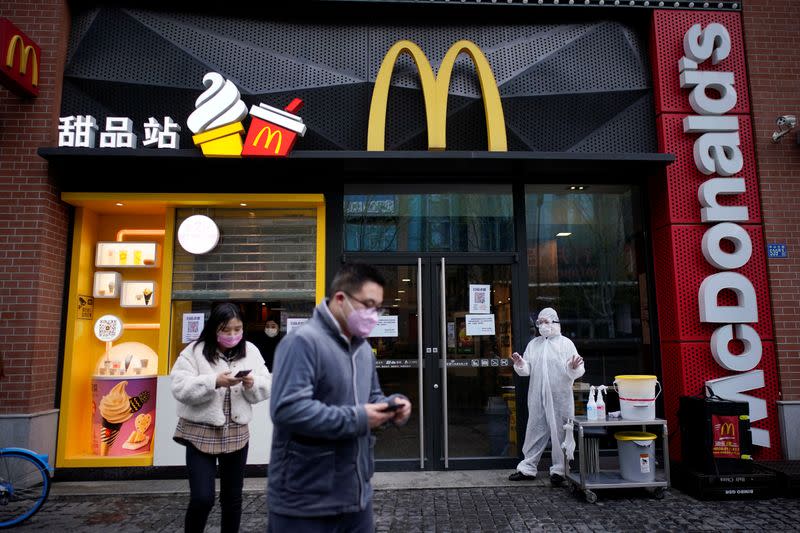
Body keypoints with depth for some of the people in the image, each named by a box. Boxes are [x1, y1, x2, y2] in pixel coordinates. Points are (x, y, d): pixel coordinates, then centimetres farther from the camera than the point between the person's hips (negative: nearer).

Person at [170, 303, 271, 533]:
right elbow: (180, 388, -16)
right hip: (201, 433, -3)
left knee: (233, 498, 14)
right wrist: (214, 382, -28)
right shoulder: (194, 351, -8)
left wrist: (252, 384, -19)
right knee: (202, 499, -6)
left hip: (236, 434, 4)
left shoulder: (250, 351, 2)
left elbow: (267, 388, 2)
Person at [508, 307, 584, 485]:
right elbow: (526, 370, 11)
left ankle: (559, 470, 17)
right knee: (535, 431, 8)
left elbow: (576, 373, -4)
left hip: (560, 398, -3)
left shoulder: (566, 343, 0)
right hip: (537, 397, 4)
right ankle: (527, 468, 17)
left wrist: (574, 367, -26)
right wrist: (520, 364, -10)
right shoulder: (533, 344, 12)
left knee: (559, 432, 3)